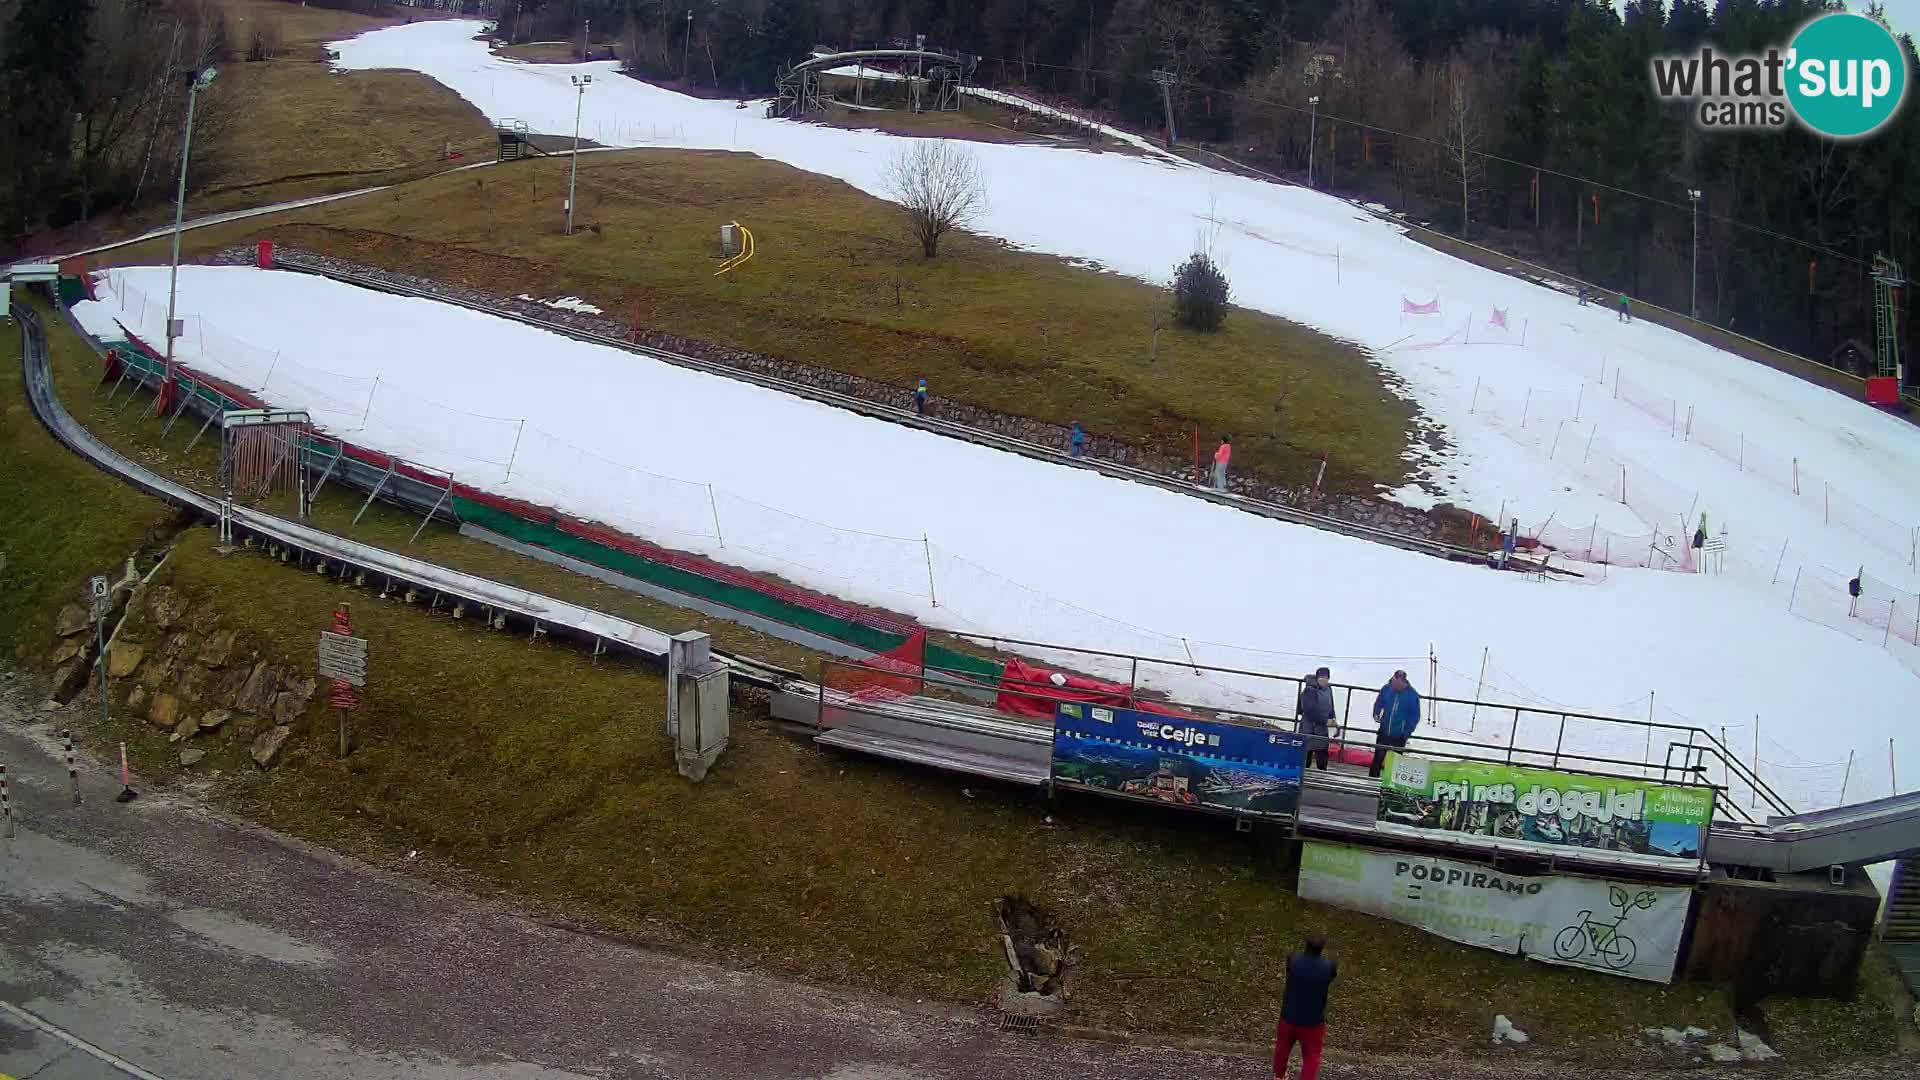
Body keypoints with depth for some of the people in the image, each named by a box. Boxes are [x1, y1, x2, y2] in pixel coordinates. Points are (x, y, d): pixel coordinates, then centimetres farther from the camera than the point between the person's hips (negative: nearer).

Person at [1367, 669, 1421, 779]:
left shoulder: (1412, 695, -13)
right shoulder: (1386, 689, -6)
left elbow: (1415, 717, -6)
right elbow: (1378, 703, 11)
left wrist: (1407, 732, -15)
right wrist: (1376, 714, -7)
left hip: (1399, 736, -2)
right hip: (1384, 732, 2)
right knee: (1377, 759, 4)